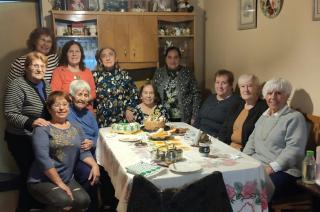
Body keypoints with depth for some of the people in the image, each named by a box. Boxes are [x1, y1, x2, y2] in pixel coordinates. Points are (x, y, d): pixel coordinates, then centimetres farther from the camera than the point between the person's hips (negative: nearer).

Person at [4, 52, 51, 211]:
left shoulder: (45, 85, 6)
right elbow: (9, 114, -22)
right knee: (29, 173, -2)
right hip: (22, 140, -7)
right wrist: (30, 122, -34)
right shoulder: (17, 86, -16)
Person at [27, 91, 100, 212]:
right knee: (64, 200, -30)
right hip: (42, 180, -5)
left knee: (84, 200, -21)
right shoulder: (43, 129, -8)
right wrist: (59, 183, -19)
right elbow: (43, 159, -17)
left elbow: (83, 152, 7)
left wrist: (94, 165, -15)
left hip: (68, 179, 5)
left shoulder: (76, 128, 11)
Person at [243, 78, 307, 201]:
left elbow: (293, 150, -12)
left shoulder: (295, 117, -3)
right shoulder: (264, 116, 21)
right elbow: (252, 140, 23)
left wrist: (271, 168, -20)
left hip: (283, 170, -6)